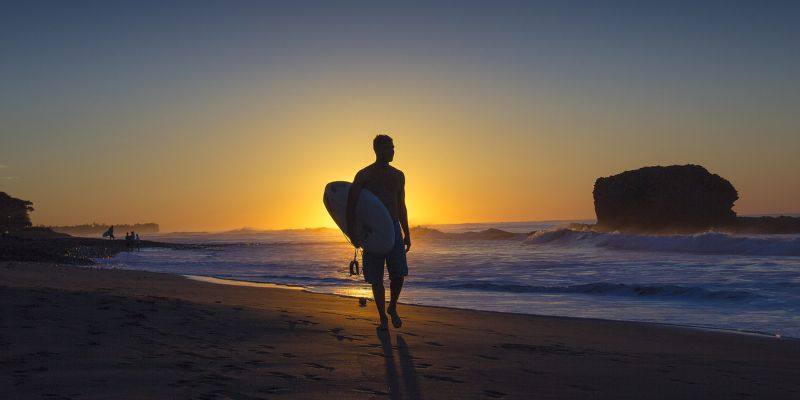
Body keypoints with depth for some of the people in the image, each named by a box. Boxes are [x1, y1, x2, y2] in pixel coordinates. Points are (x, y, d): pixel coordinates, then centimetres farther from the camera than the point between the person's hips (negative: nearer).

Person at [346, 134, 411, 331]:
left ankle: (392, 308, 20)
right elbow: (351, 204, -5)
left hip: (393, 228, 3)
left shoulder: (398, 175, 11)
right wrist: (352, 233, -11)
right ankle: (382, 318, 11)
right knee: (376, 278, 0)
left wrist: (407, 234, 13)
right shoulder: (364, 175, -3)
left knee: (399, 274, -5)